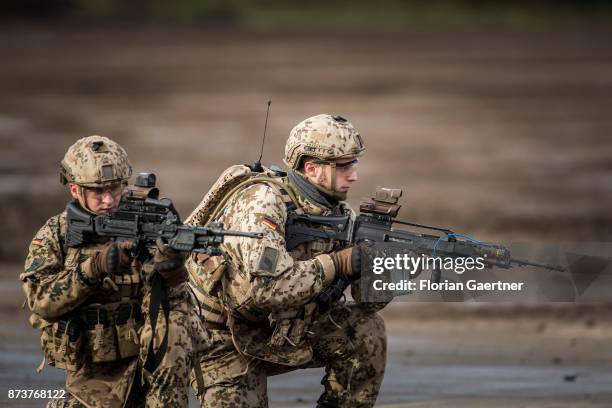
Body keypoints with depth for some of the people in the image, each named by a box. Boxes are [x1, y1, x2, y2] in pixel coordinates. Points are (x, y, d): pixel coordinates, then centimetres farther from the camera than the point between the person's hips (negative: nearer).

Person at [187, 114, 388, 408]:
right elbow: (264, 289, -39)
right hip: (227, 337, -6)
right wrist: (335, 264, -34)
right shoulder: (261, 202, -27)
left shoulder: (338, 213, -4)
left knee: (365, 330, -12)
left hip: (284, 329, 6)